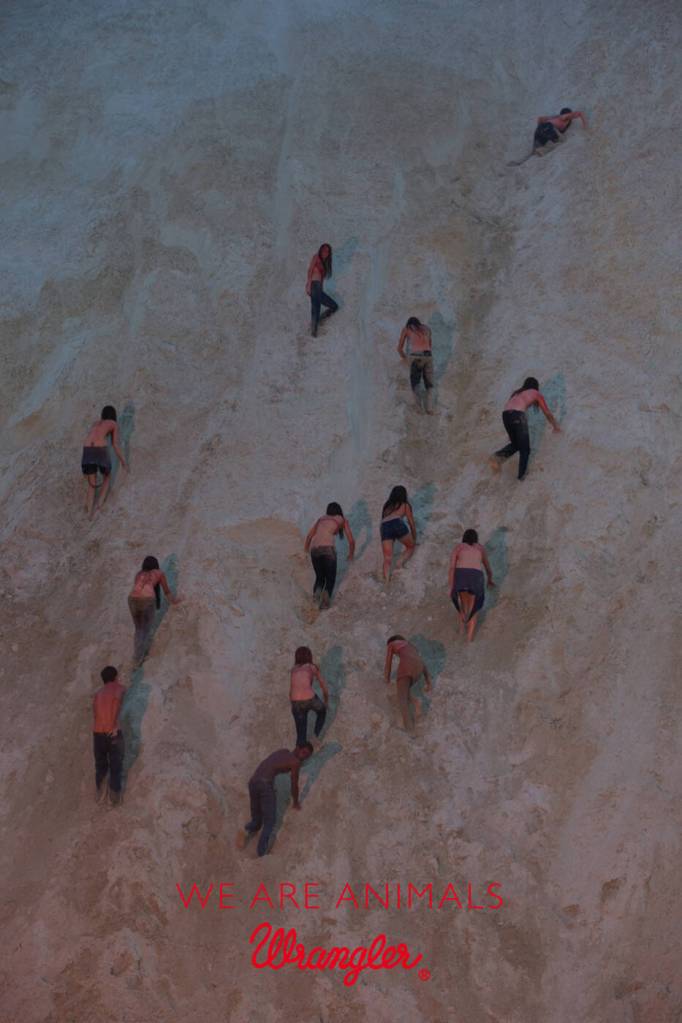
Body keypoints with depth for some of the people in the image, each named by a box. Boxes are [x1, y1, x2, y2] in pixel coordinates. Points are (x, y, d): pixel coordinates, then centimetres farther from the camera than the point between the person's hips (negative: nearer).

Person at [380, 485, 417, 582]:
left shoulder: (386, 506, 34)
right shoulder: (405, 505, 24)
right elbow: (412, 524, 28)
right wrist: (414, 539, 43)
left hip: (385, 527, 3)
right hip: (397, 524, -3)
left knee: (387, 559, 1)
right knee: (410, 547, 20)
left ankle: (386, 580, -20)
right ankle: (400, 563, -6)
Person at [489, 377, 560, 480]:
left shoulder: (516, 393, 32)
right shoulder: (536, 393, 20)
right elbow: (547, 413, 26)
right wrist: (555, 427, 42)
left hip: (505, 414, 5)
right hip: (518, 415, -5)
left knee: (515, 444, 22)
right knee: (525, 449, 8)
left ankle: (498, 456, -2)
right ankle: (521, 476, 1)